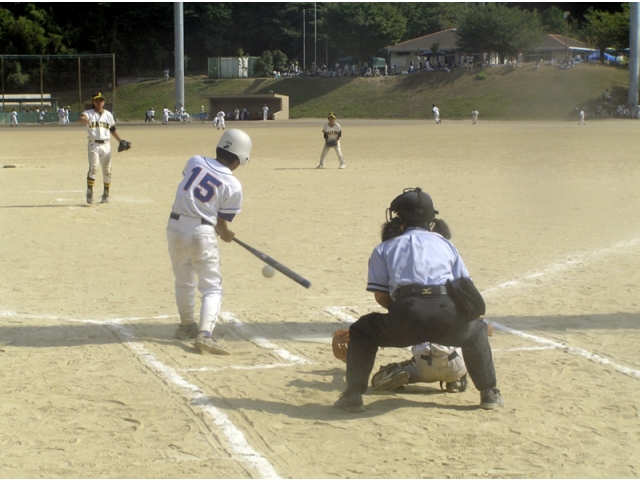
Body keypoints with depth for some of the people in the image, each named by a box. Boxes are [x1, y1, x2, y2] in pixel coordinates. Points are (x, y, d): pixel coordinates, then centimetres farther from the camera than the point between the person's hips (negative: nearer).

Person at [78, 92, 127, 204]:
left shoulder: (108, 114, 12)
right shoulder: (89, 113, 0)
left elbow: (113, 130, 20)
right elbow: (80, 119, -23)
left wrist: (121, 141, 12)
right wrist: (85, 119, -46)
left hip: (106, 145, 4)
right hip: (94, 145, -4)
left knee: (107, 170, 6)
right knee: (93, 168, -17)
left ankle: (106, 194, 17)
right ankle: (89, 193, -12)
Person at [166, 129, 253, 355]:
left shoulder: (195, 162, 5)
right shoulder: (234, 186, -5)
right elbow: (222, 224, -1)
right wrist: (226, 235, 24)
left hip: (175, 226, 5)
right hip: (202, 232, -5)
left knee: (183, 281, 23)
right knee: (212, 288, 4)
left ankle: (187, 325, 40)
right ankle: (205, 334, -15)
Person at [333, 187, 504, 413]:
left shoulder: (385, 248, 22)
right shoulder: (444, 243, 27)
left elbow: (380, 296, 15)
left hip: (407, 319, -2)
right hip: (449, 317, 2)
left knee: (360, 332, 26)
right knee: (477, 329, 36)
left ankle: (353, 396, 15)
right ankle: (489, 393, 30)